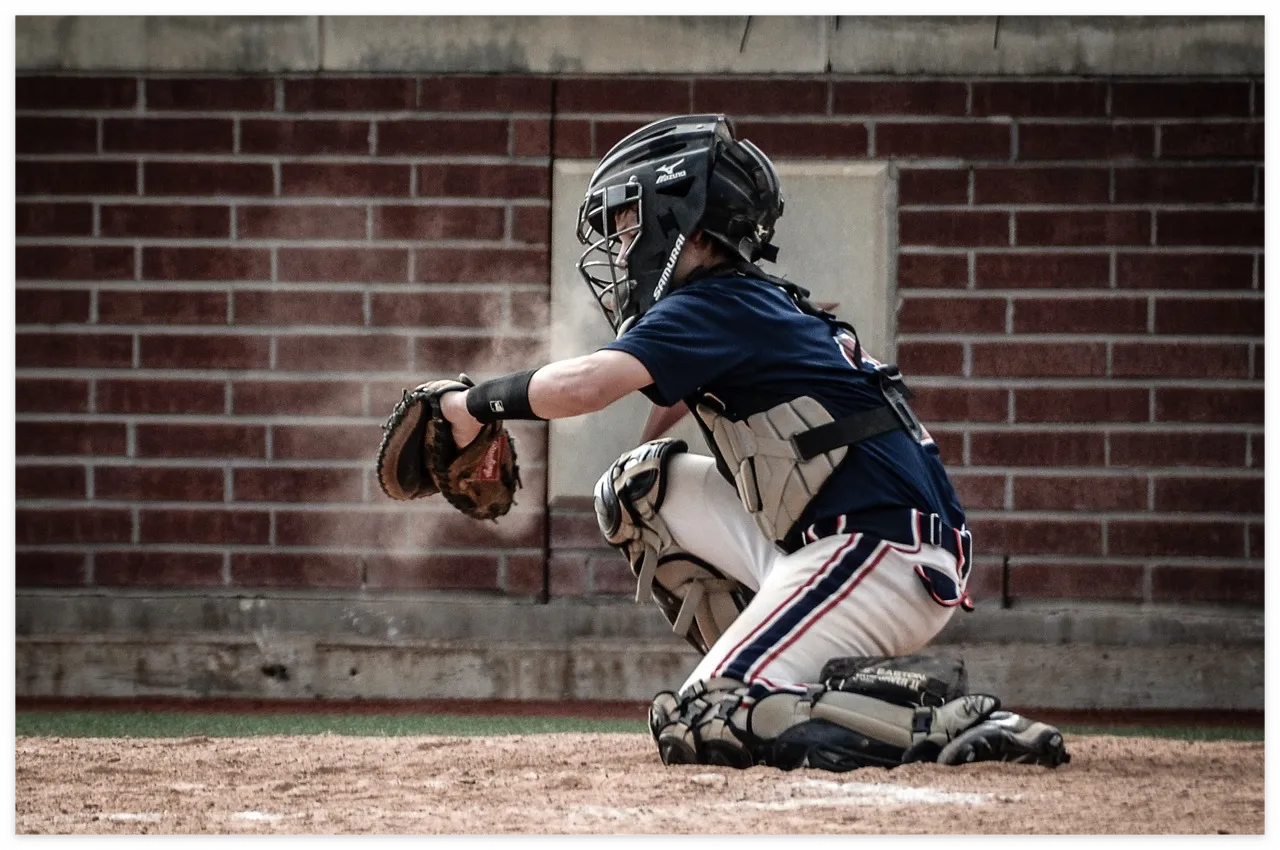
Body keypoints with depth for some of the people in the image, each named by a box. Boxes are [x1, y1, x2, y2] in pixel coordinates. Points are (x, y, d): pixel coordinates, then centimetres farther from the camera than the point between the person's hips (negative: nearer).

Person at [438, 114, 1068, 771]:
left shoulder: (718, 305, -9)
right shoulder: (766, 305, 20)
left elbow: (583, 385, -20)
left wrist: (478, 403, -7)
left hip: (880, 556, -10)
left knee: (696, 730, -15)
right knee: (641, 484, 16)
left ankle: (955, 724, -18)